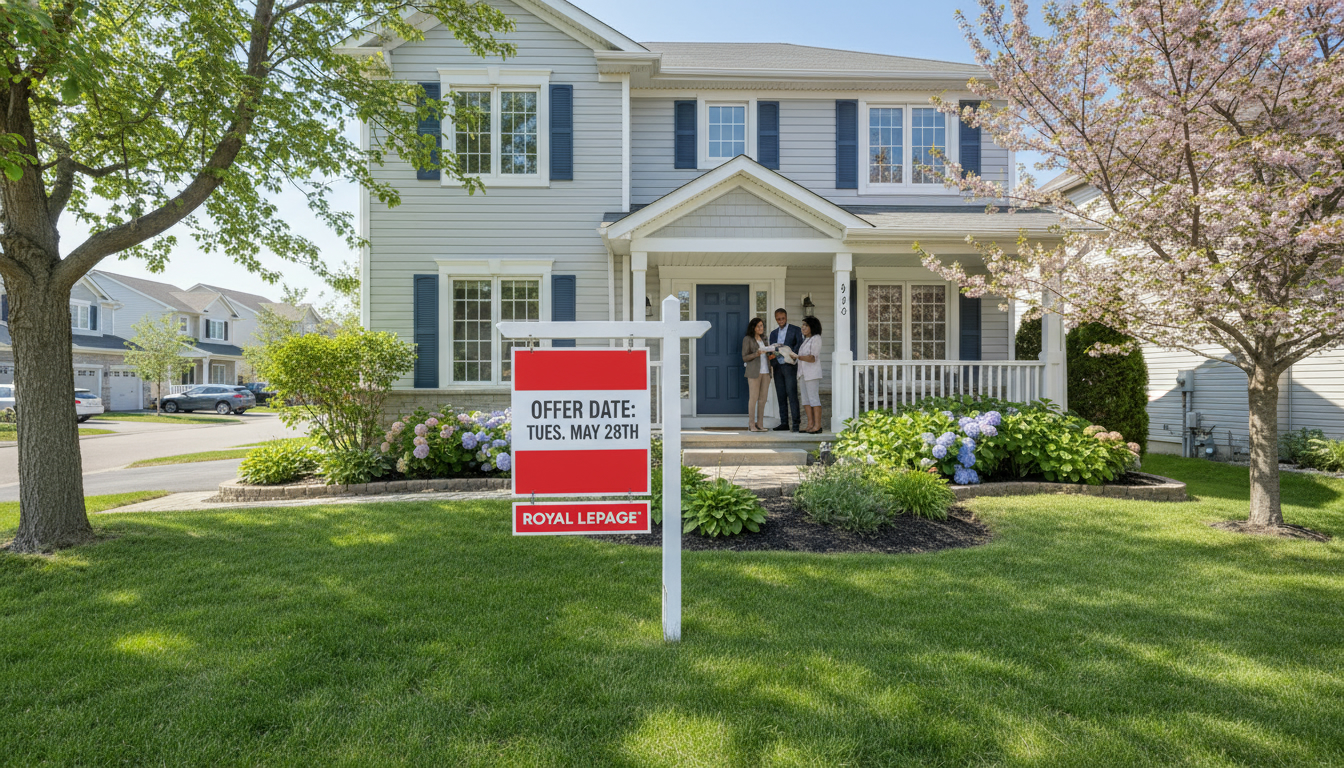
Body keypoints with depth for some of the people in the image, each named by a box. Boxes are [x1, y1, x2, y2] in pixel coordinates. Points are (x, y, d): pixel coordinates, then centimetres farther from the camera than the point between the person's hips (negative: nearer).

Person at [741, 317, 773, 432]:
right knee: (753, 398, -7)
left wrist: (770, 355, 4)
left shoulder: (763, 339, 19)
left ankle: (760, 424, 8)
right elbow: (745, 357, -4)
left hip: (765, 371, 6)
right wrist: (757, 354, -18)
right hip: (754, 371, -6)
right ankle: (751, 425, -4)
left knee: (763, 398, 3)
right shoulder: (747, 339, 0)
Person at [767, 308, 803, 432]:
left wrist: (789, 353, -23)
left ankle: (796, 423, -8)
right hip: (777, 367, 5)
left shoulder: (795, 330, 4)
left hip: (789, 366, -5)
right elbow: (771, 350, 17)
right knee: (781, 396, 5)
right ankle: (784, 423, 9)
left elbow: (800, 345, -6)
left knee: (792, 395, -9)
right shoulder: (773, 333, 19)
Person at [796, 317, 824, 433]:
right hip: (803, 373, 8)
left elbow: (813, 358, -15)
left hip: (812, 373, -8)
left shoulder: (816, 338, -6)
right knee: (805, 399, 5)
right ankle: (810, 424, 7)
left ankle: (817, 425, -8)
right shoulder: (805, 339, 18)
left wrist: (799, 357, -24)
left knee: (813, 398, -9)